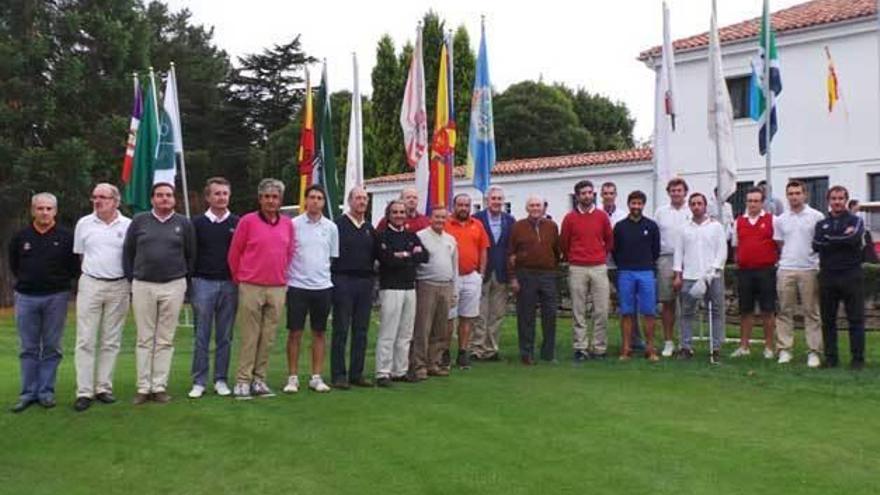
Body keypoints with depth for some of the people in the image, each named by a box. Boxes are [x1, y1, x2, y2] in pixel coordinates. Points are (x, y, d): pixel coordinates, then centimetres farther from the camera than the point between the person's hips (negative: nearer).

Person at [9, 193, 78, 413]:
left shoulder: (65, 237, 0)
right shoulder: (20, 237, 5)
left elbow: (74, 268, 5)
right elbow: (14, 266, 16)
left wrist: (59, 281, 1)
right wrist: (27, 280, 9)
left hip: (56, 297, -1)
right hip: (26, 297, 2)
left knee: (51, 348, 4)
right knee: (28, 349, 5)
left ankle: (46, 392, 12)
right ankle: (28, 393, 12)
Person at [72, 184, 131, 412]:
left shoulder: (128, 225, 1)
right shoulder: (84, 224, 6)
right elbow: (79, 255, 15)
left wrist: (131, 285, 2)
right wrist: (89, 273, 9)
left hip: (119, 287, 0)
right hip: (90, 284, 0)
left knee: (111, 341, 6)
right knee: (85, 341, -2)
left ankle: (104, 388, 15)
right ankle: (84, 392, 1)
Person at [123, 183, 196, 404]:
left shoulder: (184, 224, 6)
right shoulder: (139, 221, 6)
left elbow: (191, 255, 10)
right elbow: (127, 253, 11)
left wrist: (184, 280, 7)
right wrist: (132, 280, 7)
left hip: (173, 287, 0)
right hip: (142, 286, 0)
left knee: (165, 340, 4)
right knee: (144, 340, 4)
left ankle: (160, 386, 11)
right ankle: (143, 387, 10)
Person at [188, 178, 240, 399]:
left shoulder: (237, 223, 6)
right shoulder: (198, 223, 4)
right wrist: (190, 283, 0)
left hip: (229, 284, 1)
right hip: (203, 283, -1)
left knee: (225, 337, 6)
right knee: (201, 336, 1)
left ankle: (221, 380, 14)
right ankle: (199, 382, 7)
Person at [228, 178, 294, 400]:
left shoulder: (287, 224, 8)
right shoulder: (247, 221, -3)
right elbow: (234, 253, 2)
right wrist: (239, 279, 7)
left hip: (277, 289, 4)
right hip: (251, 288, -4)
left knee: (268, 338, 7)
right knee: (249, 337, 0)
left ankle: (259, 380, 17)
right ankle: (243, 381, 7)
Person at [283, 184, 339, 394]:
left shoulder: (331, 227, 7)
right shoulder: (293, 224, -2)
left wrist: (329, 278, 8)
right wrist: (283, 280, -3)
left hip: (323, 286, 3)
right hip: (297, 286, -3)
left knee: (319, 333, 8)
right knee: (295, 333, 2)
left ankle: (316, 377, 16)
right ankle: (292, 377, 11)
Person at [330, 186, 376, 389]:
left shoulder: (369, 228, 15)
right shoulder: (338, 224, -5)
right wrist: (334, 274, -13)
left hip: (365, 281, 6)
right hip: (343, 280, -6)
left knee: (361, 331, 8)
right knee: (341, 330, -1)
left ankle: (357, 374, 16)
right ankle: (338, 375, 5)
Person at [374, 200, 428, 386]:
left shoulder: (411, 236, 16)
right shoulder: (382, 236, -2)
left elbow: (424, 256, 4)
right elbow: (387, 259, -16)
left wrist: (403, 255, -7)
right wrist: (411, 255, -5)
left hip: (410, 288, 6)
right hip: (390, 288, -6)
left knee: (406, 334, 9)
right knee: (388, 334, -6)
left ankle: (400, 371, 18)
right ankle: (383, 373, 0)